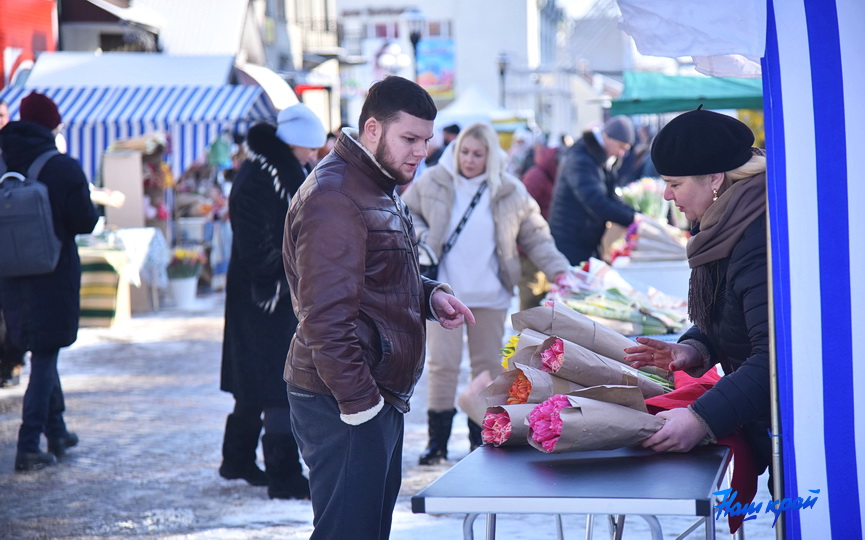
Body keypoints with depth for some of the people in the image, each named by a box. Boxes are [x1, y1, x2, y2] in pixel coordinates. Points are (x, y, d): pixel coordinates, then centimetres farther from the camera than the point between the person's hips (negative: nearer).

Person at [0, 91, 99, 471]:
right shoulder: (64, 168, -13)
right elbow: (84, 222, -12)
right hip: (54, 276, -5)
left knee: (41, 354, 20)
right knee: (44, 358, 0)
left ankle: (57, 432, 30)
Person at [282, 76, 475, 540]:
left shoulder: (380, 188, 17)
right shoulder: (332, 197, -17)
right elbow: (327, 317, -22)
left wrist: (429, 296, 9)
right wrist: (360, 402, -23)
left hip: (380, 396, 11)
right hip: (344, 403, -11)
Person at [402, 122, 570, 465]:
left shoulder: (511, 192, -1)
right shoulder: (431, 183, -2)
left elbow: (535, 236, 4)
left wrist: (557, 268, -6)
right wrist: (420, 237, -8)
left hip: (490, 295, 2)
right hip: (444, 293, -1)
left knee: (488, 365, 9)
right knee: (443, 363, -4)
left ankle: (482, 437, 21)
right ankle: (437, 441, 5)